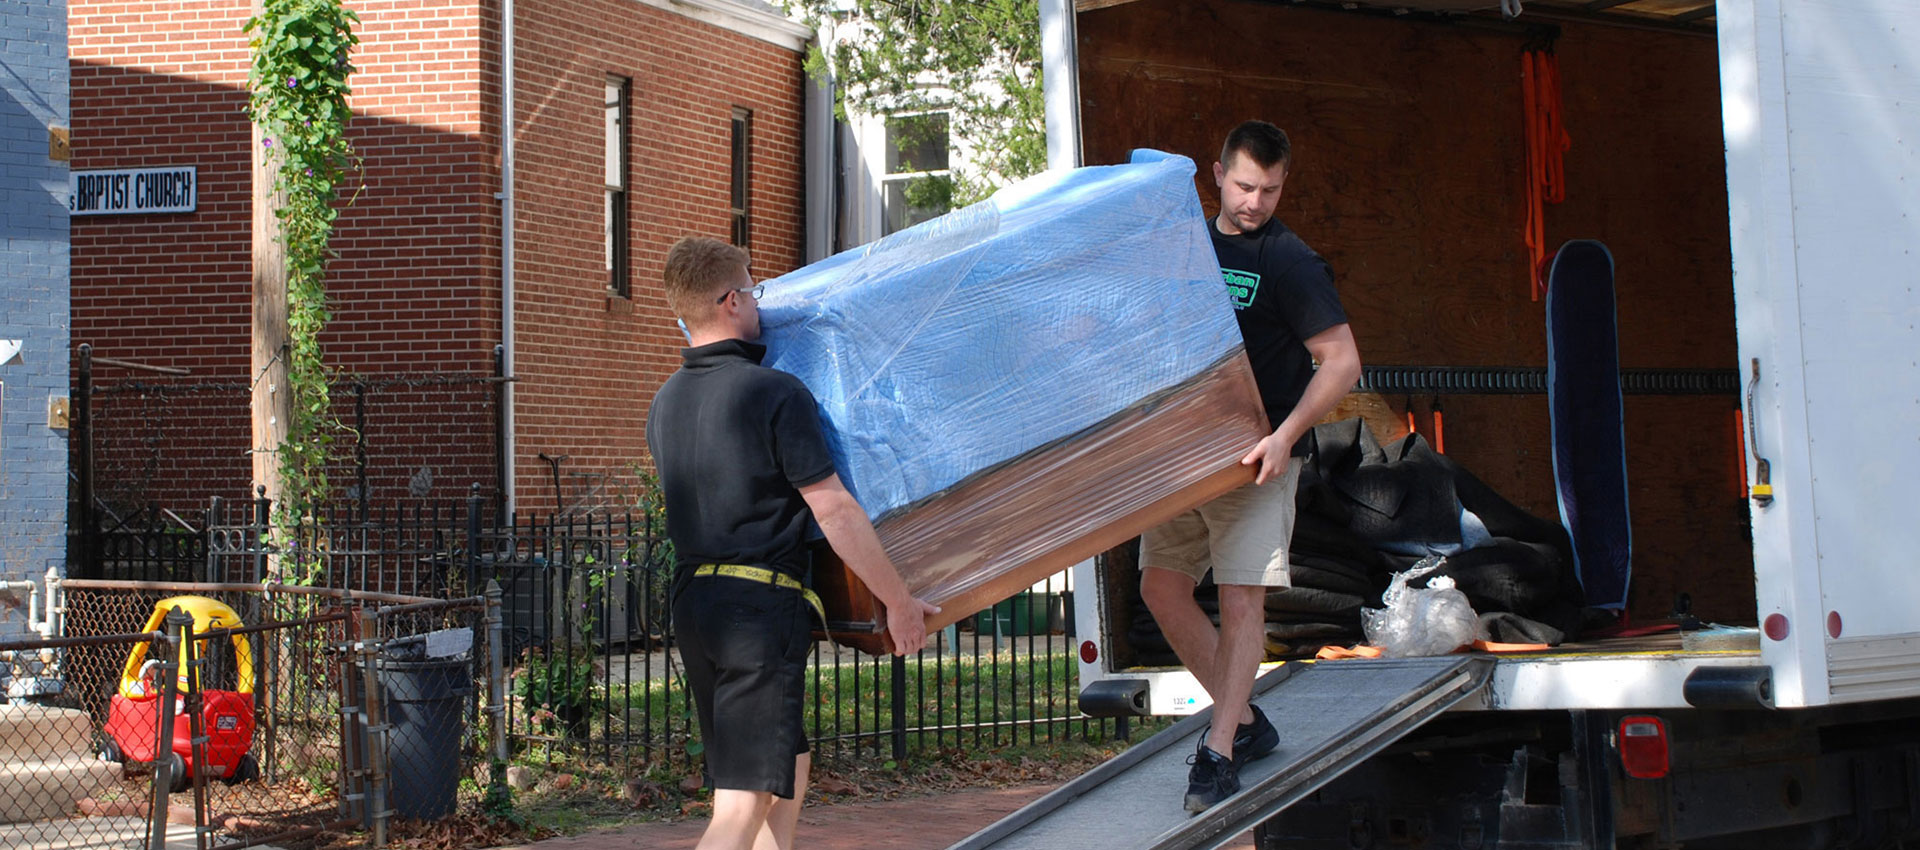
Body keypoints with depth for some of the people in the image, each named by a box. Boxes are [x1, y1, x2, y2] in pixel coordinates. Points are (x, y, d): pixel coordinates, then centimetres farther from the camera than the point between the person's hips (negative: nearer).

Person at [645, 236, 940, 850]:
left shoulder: (665, 403, 12)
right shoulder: (775, 392, -12)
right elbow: (833, 510, -13)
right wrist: (899, 603, -4)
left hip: (692, 599, 8)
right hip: (762, 604, -8)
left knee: (788, 769, 21)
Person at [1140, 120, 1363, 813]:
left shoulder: (1291, 263, -8)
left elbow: (1341, 360, -12)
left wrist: (1285, 435, -21)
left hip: (1255, 457, -6)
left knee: (1241, 599, -8)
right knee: (1161, 586, 6)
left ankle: (1219, 752, -1)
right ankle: (1244, 720, 19)